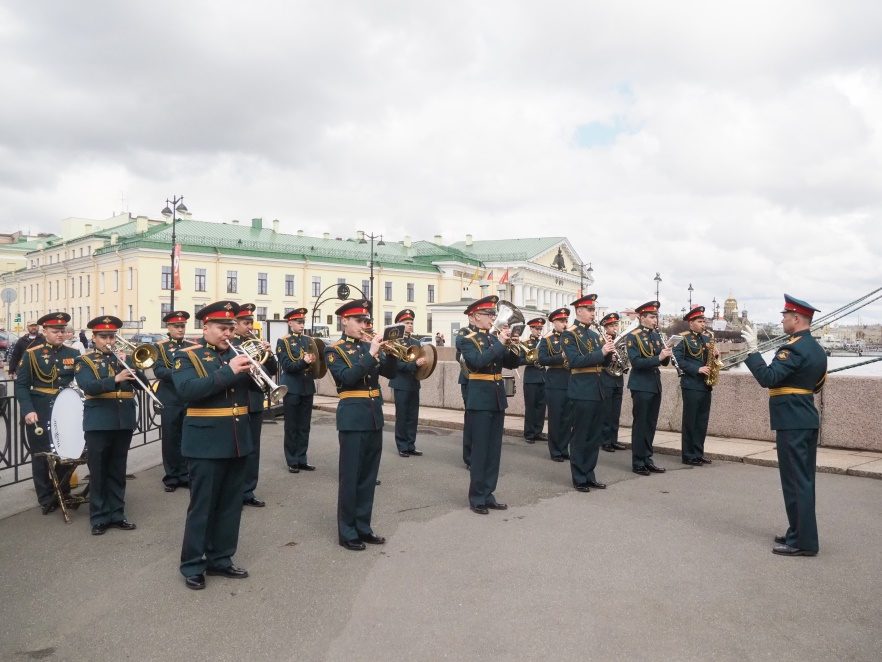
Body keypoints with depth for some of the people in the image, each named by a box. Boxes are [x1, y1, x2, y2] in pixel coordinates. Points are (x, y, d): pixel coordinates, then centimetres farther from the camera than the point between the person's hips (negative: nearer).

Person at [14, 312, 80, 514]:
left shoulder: (73, 354, 5)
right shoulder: (32, 354, -2)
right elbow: (21, 385, -5)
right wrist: (28, 410, -16)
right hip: (39, 414, -2)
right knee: (41, 456, 7)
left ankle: (62, 493, 26)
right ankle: (46, 499, 21)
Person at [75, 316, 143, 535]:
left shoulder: (124, 358, 12)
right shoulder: (84, 361, 1)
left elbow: (141, 383, 2)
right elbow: (88, 386, -18)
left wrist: (128, 365, -13)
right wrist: (116, 379, -32)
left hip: (124, 422, 3)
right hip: (98, 423, -3)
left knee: (118, 472, 11)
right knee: (98, 473, 4)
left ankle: (116, 514, 20)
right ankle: (99, 518, 14)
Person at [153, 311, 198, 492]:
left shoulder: (193, 346, 10)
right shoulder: (160, 347, 1)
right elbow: (158, 370, -12)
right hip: (170, 399, -2)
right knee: (170, 439, 3)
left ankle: (185, 474, 17)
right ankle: (171, 477, 14)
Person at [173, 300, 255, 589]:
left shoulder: (236, 353, 11)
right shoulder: (186, 356, -5)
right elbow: (186, 390, -22)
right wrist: (228, 372, -27)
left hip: (238, 441, 6)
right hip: (206, 442, -5)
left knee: (230, 506, 13)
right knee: (202, 507, 4)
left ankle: (220, 559, 27)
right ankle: (192, 565, 19)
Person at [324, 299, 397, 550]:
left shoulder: (370, 344, 11)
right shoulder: (334, 350, -4)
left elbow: (389, 372, 4)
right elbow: (346, 378, -20)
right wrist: (371, 355, -24)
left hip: (375, 415, 6)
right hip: (353, 416, -6)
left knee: (369, 475, 12)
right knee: (350, 476, 1)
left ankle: (363, 527, 23)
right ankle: (347, 532, 11)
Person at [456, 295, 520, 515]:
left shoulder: (494, 338, 13)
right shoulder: (466, 340, -7)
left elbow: (511, 363, 10)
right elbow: (477, 362, -24)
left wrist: (512, 347, -8)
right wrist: (499, 344, -20)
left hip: (497, 399, 7)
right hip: (480, 400, -7)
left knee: (494, 451, 10)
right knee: (480, 450, -2)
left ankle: (488, 495, 19)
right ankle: (477, 498, 8)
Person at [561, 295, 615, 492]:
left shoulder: (595, 334, 16)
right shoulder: (569, 335, -7)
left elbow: (604, 362, 15)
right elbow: (575, 361, -20)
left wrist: (608, 351, -6)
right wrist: (600, 352, -22)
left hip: (597, 390, 8)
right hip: (582, 391, -7)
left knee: (595, 435, 12)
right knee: (580, 436, 0)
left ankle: (589, 475, 21)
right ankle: (579, 478, 9)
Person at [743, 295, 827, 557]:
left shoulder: (794, 348, -18)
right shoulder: (816, 348, 13)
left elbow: (767, 379, -26)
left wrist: (753, 350, -22)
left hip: (792, 423, -10)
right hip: (808, 420, 10)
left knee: (796, 481, -4)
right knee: (804, 479, 16)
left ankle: (803, 541, 2)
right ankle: (800, 533, 25)